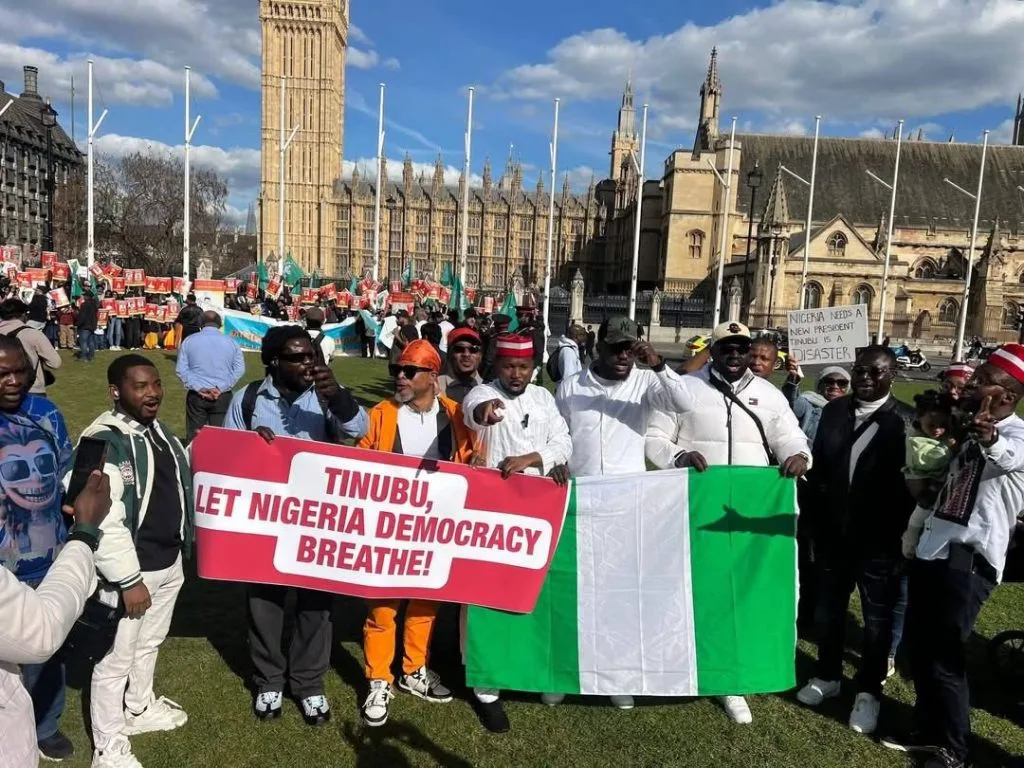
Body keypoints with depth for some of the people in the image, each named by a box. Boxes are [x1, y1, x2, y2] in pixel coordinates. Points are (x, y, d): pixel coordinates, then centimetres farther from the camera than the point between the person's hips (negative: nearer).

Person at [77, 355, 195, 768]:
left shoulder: (157, 429, 6)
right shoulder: (105, 441, -22)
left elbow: (178, 484, 21)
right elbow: (104, 521, -25)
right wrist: (128, 579, -22)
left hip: (169, 563, 8)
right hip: (131, 571, -8)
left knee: (149, 644, 26)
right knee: (115, 661, 8)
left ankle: (139, 709, 47)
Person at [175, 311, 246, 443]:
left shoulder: (189, 341, 4)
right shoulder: (231, 342, 4)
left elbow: (181, 369, -2)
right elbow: (239, 369, -2)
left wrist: (198, 388, -7)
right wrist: (220, 388, -7)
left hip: (196, 396, 0)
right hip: (223, 397, 0)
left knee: (193, 436, 9)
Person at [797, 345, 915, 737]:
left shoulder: (905, 421, -11)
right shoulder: (834, 410, 3)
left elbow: (909, 483, -12)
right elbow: (819, 466, 6)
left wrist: (899, 535, -14)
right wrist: (815, 521, 3)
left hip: (879, 538, -4)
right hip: (833, 531, 4)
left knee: (878, 617, 11)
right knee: (829, 607, 17)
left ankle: (868, 692, 27)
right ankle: (827, 676, 36)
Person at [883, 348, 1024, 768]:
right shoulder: (975, 433, 16)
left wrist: (989, 440, -62)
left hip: (967, 561, -9)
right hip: (933, 552, 9)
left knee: (943, 658, -1)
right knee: (918, 647, 16)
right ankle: (930, 732, 32)